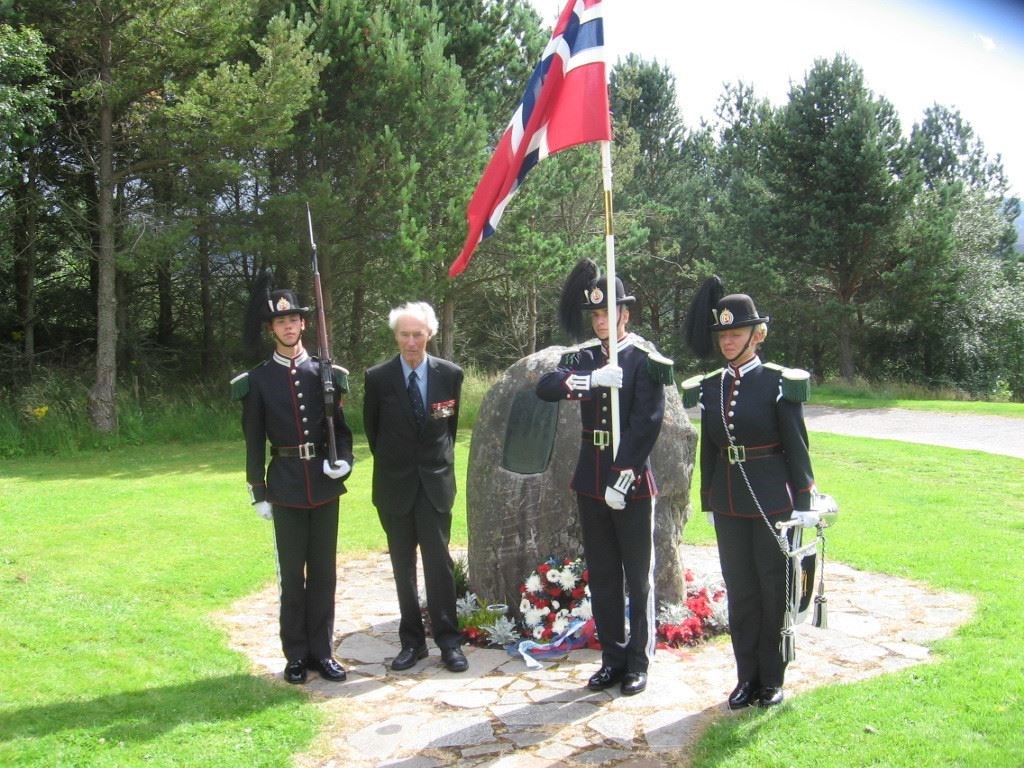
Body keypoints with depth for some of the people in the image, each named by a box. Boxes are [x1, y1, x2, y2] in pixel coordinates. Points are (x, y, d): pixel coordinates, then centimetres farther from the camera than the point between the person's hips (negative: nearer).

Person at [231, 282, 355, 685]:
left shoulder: (325, 373, 5)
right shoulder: (258, 379, 1)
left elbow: (341, 427, 10)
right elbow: (254, 441, 3)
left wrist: (344, 459, -9)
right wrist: (259, 493, 1)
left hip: (324, 483, 1)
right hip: (286, 487, -1)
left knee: (324, 571, 8)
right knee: (292, 574, 6)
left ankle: (322, 651, 20)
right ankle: (296, 655, 18)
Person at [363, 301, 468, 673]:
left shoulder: (450, 374, -3)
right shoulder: (378, 377, -6)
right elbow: (372, 427, 9)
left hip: (435, 480, 0)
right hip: (395, 484, 1)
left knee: (439, 561, -1)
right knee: (403, 565, 8)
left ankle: (448, 640, 9)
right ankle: (412, 640, 19)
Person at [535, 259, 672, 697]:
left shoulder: (646, 360, -8)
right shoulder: (583, 356, 6)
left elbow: (646, 426, -15)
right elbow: (545, 388, -10)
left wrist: (623, 480, -18)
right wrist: (592, 379, -25)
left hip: (632, 481, -5)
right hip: (590, 480, 5)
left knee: (638, 577, 7)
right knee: (601, 577, 13)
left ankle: (639, 662, 19)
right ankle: (613, 659, 25)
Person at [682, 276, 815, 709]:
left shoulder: (779, 383, -7)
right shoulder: (708, 387, 6)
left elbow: (797, 447, -6)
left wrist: (802, 507, -7)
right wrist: (708, 502, 13)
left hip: (772, 500, -4)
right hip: (729, 505, 4)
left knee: (775, 590, 7)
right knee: (740, 591, 11)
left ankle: (772, 680, 22)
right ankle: (747, 678, 25)